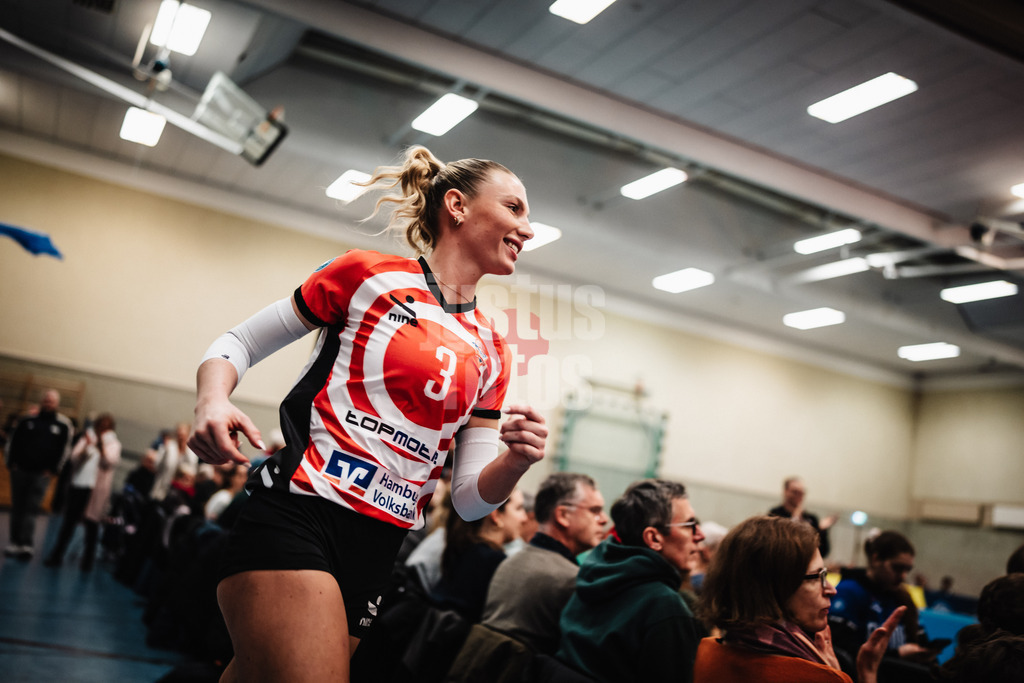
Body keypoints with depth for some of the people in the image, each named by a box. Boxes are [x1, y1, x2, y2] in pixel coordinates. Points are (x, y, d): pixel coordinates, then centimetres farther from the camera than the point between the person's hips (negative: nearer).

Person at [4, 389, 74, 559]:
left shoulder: (64, 425, 1)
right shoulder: (28, 419, 8)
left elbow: (65, 449, 3)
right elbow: (12, 441, 12)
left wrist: (53, 470, 0)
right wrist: (10, 462, 5)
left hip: (41, 474, -3)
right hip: (20, 471, 3)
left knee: (31, 510, -9)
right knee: (17, 508, 6)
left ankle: (27, 545, -12)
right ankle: (15, 543, 12)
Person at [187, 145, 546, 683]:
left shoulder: (491, 355, 12)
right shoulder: (369, 274, 0)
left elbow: (470, 499, 11)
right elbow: (238, 344, 6)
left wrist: (516, 461, -10)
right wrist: (212, 401, -15)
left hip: (376, 551, 6)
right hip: (297, 517, -5)